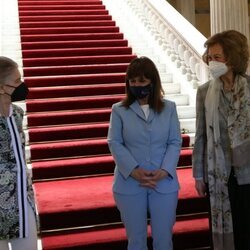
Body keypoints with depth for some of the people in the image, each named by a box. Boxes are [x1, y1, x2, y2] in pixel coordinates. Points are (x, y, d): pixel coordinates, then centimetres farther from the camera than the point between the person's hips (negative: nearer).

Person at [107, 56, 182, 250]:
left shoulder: (169, 108, 4)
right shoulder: (119, 110, 1)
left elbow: (175, 143, 1)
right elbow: (114, 144, -4)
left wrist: (164, 171, -14)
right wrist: (133, 170, -17)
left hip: (164, 183, 1)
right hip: (130, 185, -1)